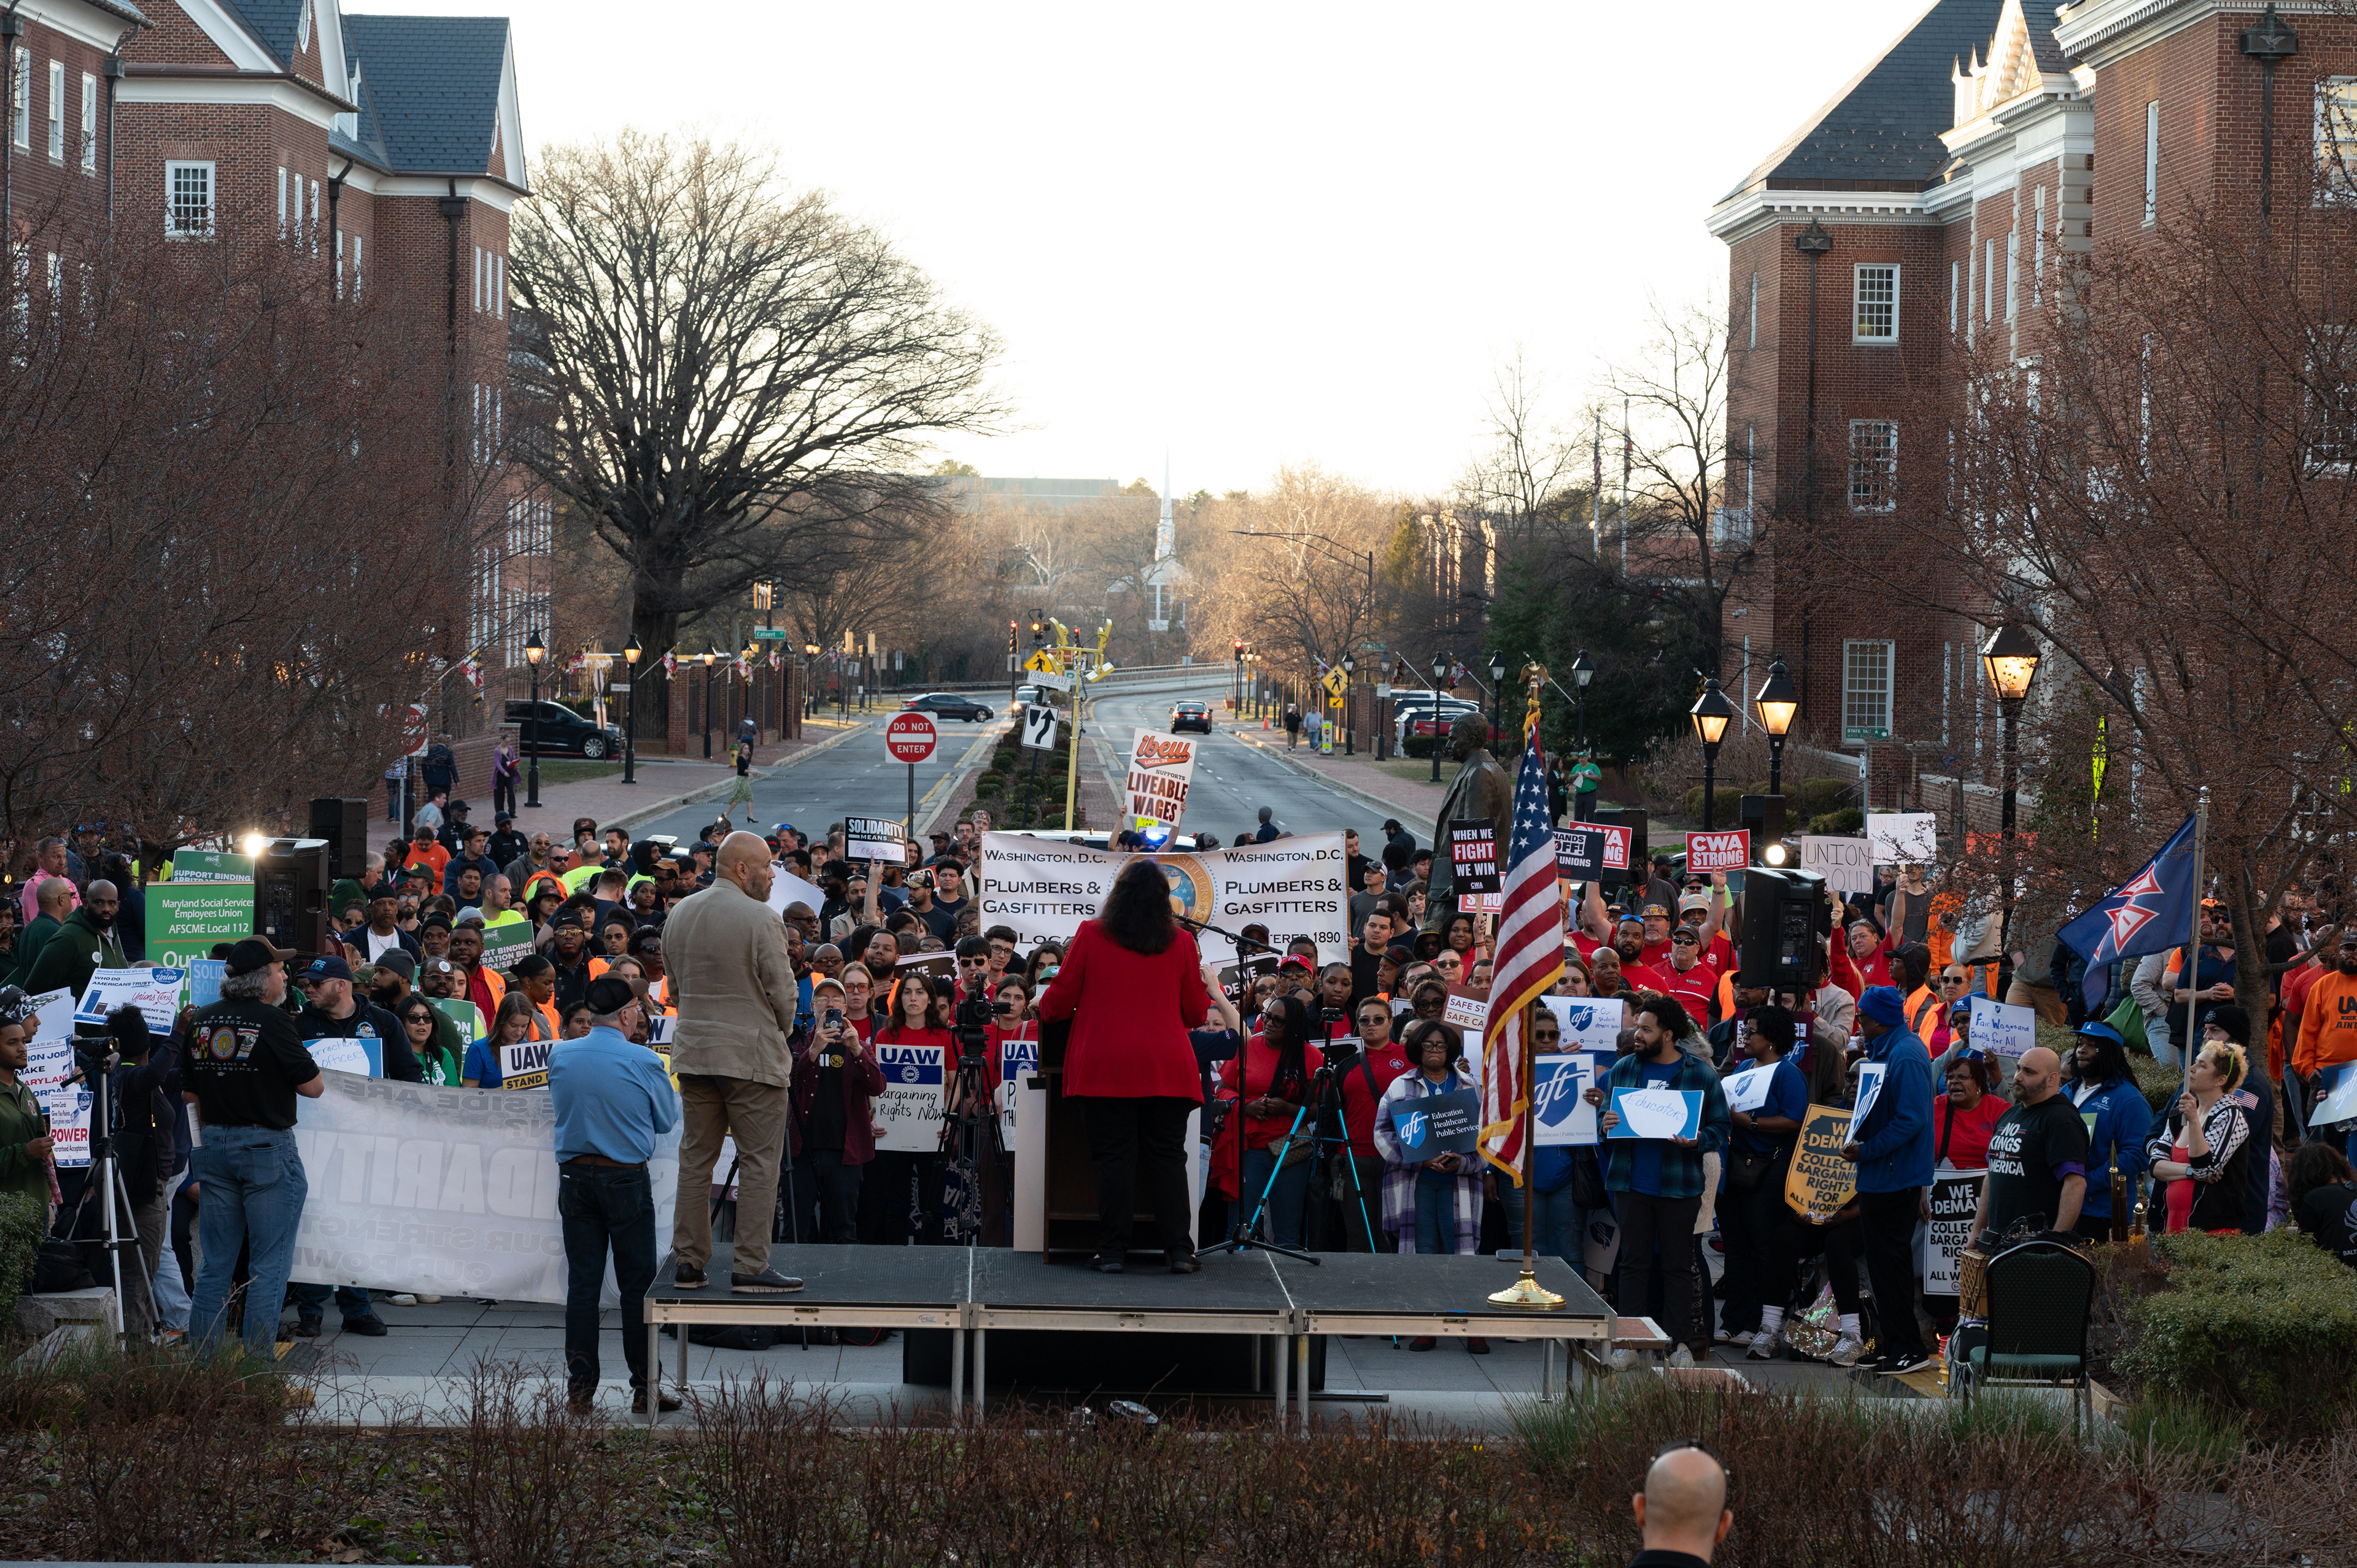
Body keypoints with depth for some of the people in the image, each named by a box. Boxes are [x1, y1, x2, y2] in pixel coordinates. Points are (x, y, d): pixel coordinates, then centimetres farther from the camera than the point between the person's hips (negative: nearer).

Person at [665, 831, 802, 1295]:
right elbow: (783, 993, -11)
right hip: (753, 1055, -7)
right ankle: (751, 1267, -2)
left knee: (695, 1158, 11)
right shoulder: (761, 920, -15)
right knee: (759, 1162, -1)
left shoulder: (679, 915, 7)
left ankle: (689, 1262, 14)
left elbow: (675, 988, 14)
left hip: (693, 1052, 7)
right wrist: (781, 1033, 8)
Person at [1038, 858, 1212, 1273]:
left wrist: (1045, 1010, 28)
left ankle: (1112, 1252, 0)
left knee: (1114, 1157, 1)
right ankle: (1179, 1250, 2)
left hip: (1106, 1066, -1)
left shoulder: (1091, 935, 0)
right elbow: (1196, 1012, 10)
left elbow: (1060, 998, 5)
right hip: (1167, 1067, 1)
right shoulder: (1181, 942, 4)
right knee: (1167, 1156, 5)